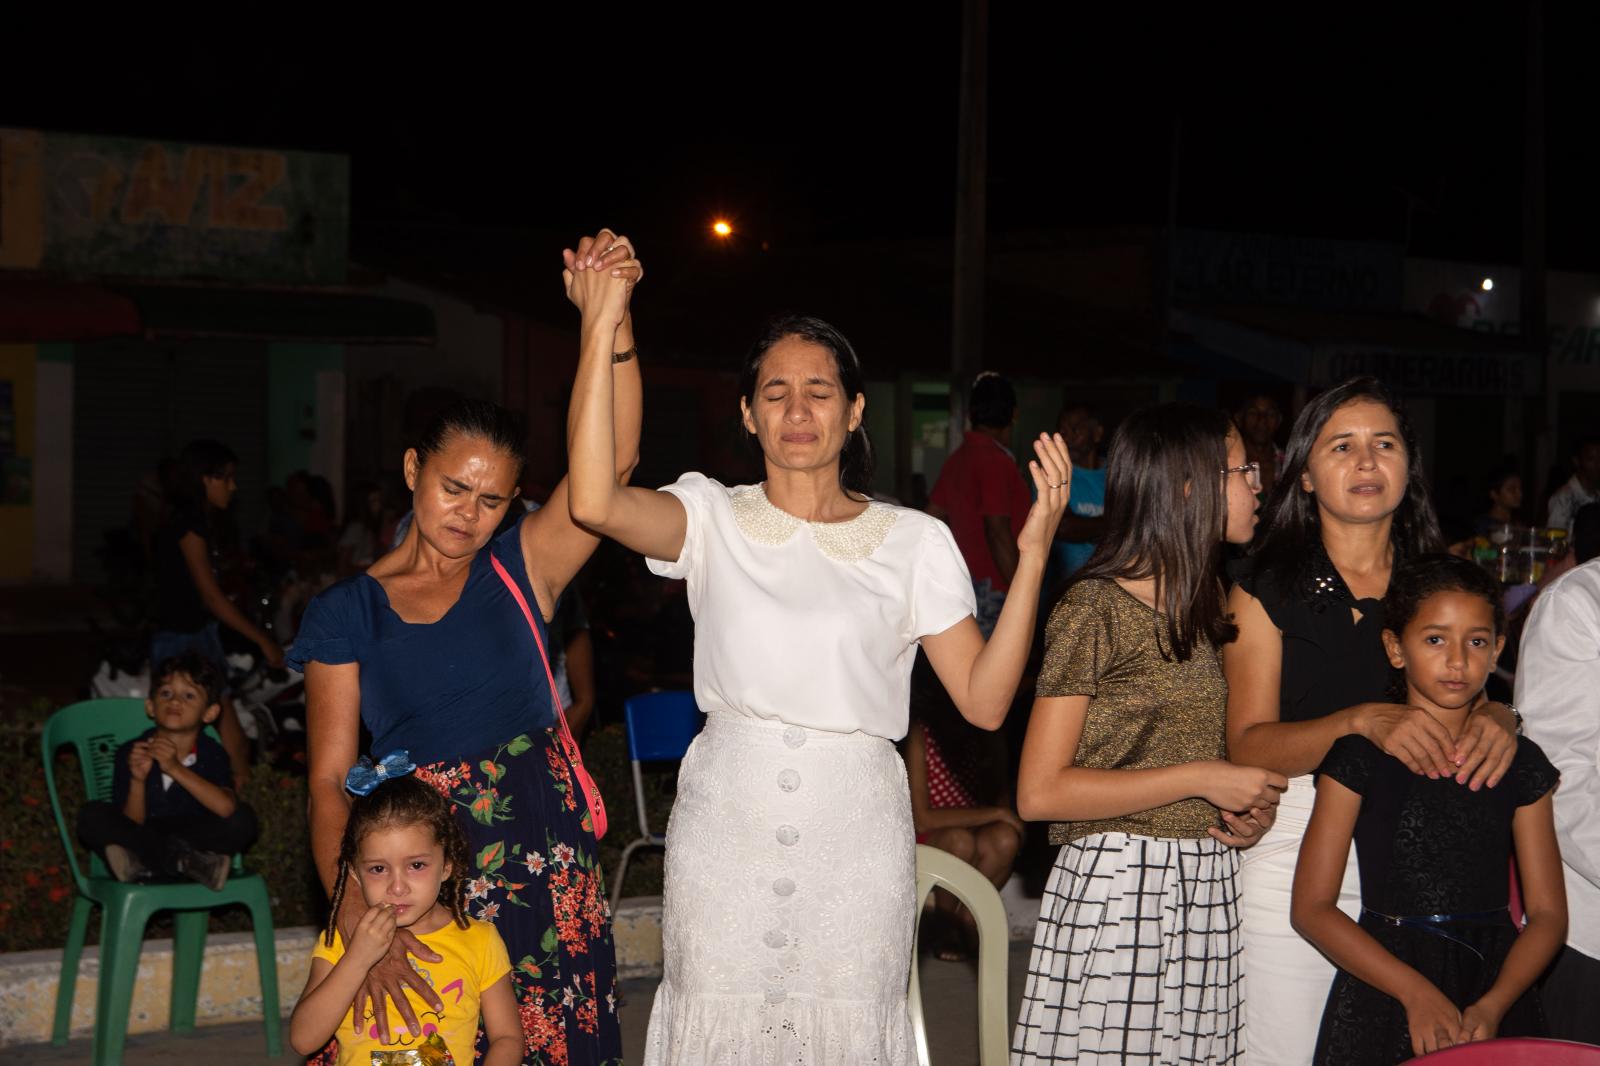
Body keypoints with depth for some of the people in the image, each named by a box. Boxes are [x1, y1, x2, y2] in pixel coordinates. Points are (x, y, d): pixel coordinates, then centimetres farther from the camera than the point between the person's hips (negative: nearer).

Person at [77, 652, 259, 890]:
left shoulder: (212, 754, -5)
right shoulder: (130, 754, -5)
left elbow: (226, 807, -26)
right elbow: (131, 825, -9)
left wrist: (176, 769, -30)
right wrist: (138, 780, -26)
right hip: (142, 841, 0)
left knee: (243, 819, -24)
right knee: (93, 816, -24)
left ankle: (140, 863, -26)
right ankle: (187, 862, -31)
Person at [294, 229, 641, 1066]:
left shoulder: (519, 573, 4)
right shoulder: (345, 612, 0)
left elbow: (612, 461, -10)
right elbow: (329, 780, -6)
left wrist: (612, 322, -23)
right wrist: (358, 920, -20)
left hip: (542, 866, 1)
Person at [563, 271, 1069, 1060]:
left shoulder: (914, 542, 3)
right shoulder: (713, 517, 2)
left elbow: (984, 700, -3)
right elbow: (594, 503, -19)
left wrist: (1033, 555, -13)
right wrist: (600, 329, -20)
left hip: (855, 834, 0)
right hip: (725, 825, 0)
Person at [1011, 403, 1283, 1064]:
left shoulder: (1202, 604, 15)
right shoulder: (1095, 610, -9)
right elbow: (1040, 793, -15)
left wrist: (1253, 805, 5)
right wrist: (1201, 780, -14)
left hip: (1206, 886, 7)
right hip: (1115, 886, -7)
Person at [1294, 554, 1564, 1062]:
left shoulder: (1519, 764, 5)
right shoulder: (1360, 755, -3)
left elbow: (1547, 913, 3)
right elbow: (1312, 907, -8)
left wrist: (1492, 1006, -14)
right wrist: (1416, 992, -16)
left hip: (1497, 985, 2)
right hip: (1382, 997, -2)